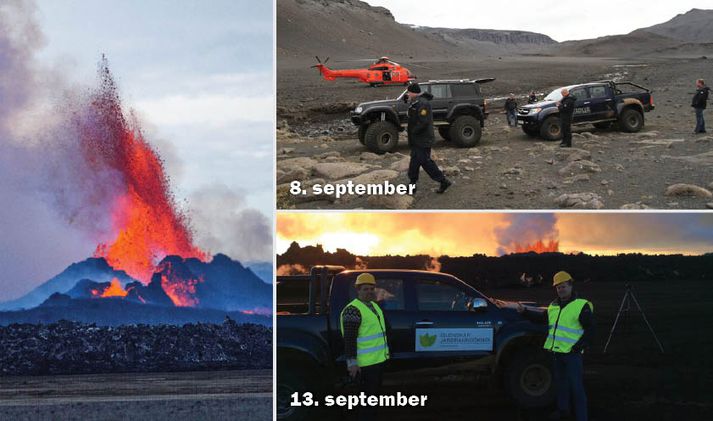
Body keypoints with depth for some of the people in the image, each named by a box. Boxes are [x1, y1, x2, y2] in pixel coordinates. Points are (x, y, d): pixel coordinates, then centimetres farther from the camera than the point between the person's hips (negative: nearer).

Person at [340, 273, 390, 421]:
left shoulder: (374, 305, 13)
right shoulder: (353, 310, -16)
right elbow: (349, 339, -20)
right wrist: (352, 362, -23)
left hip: (379, 359, 9)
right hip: (366, 363, -9)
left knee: (375, 393, 17)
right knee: (368, 396, -7)